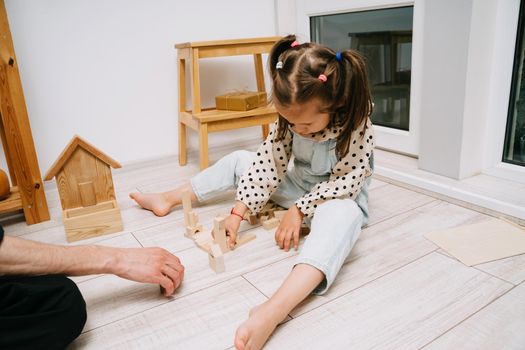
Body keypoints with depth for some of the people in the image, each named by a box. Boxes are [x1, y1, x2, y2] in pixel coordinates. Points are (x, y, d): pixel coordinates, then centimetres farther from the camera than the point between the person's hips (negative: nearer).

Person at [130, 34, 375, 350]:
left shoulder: (356, 126, -28)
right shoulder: (291, 117, -13)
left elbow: (345, 182, -25)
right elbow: (269, 162, -12)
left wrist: (299, 209, -26)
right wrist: (239, 211, -17)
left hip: (338, 198, -6)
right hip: (299, 183, 6)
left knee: (343, 215, -43)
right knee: (240, 160, 5)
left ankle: (275, 309, -65)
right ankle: (168, 200, 18)